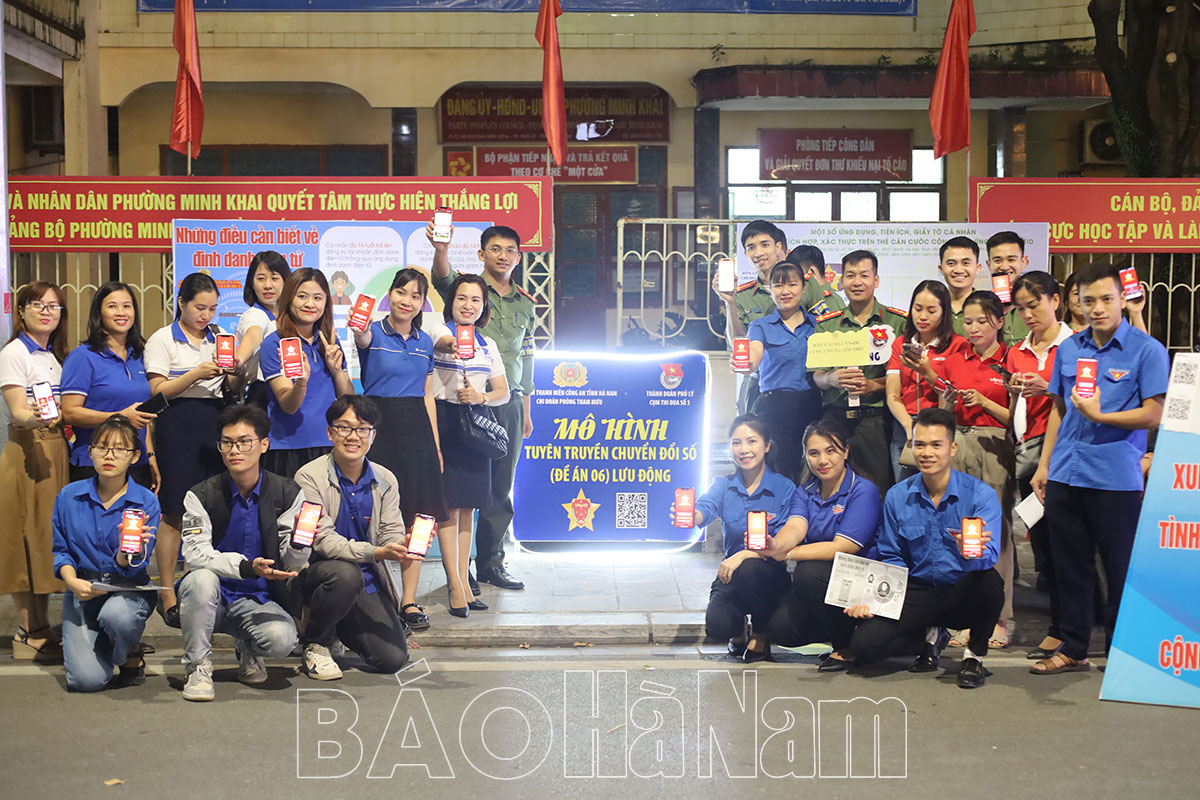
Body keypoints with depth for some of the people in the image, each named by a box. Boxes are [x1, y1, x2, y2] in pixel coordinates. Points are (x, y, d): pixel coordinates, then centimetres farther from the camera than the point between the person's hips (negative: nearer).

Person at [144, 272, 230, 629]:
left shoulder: (218, 338, 16)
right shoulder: (162, 339, 1)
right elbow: (158, 391, -7)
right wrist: (197, 374, -18)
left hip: (215, 425, 5)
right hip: (178, 427, -5)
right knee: (175, 513, -4)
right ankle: (168, 596, 3)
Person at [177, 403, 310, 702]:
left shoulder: (287, 493, -3)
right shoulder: (201, 496, -6)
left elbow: (292, 563, -4)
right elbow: (196, 554, -18)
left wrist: (299, 543, -28)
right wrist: (245, 567, -34)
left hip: (259, 600, 1)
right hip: (214, 598, 0)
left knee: (281, 639, -30)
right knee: (201, 580, -35)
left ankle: (249, 652, 10)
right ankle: (198, 666, -11)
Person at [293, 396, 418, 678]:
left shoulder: (385, 480, 4)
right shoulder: (309, 477, -11)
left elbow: (391, 534, -1)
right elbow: (324, 541, -19)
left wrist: (403, 546, -28)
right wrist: (377, 552, -33)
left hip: (367, 581, 4)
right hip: (317, 571, -4)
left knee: (392, 658, -11)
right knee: (345, 573, -39)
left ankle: (343, 626, 23)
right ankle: (315, 643, -9)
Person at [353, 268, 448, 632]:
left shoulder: (424, 342, 13)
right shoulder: (374, 333, -1)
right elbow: (361, 337, -27)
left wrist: (435, 444, 12)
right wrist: (359, 324, -51)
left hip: (416, 428, 4)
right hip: (380, 425, -4)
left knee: (416, 516, 3)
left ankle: (409, 600, 10)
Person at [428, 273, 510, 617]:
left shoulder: (488, 344, 15)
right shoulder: (439, 332, -1)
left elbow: (503, 391, 12)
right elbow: (444, 342, -27)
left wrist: (481, 396, -9)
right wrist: (452, 347, -50)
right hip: (445, 419, -5)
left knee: (468, 504, 8)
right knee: (448, 503, -8)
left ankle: (463, 580, 14)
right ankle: (456, 585, -6)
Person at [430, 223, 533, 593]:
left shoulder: (525, 305, 15)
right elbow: (443, 278, -25)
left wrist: (526, 411, 19)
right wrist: (441, 249, -47)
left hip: (509, 402, 5)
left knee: (501, 486, 9)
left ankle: (491, 562, 18)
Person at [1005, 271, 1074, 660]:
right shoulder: (1017, 354, 15)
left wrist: (1050, 389, -14)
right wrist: (1014, 394, -3)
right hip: (1030, 449, 5)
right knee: (1041, 540, 5)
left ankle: (1063, 630, 0)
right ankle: (1060, 624, 12)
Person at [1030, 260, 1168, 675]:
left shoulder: (1147, 350, -4)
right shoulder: (1068, 349, 11)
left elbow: (1153, 415, -9)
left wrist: (1099, 415, -19)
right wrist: (1043, 464, 12)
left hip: (1116, 478, -5)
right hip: (1064, 474, 5)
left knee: (1120, 569, 3)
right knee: (1069, 566, 11)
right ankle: (1073, 649, 22)